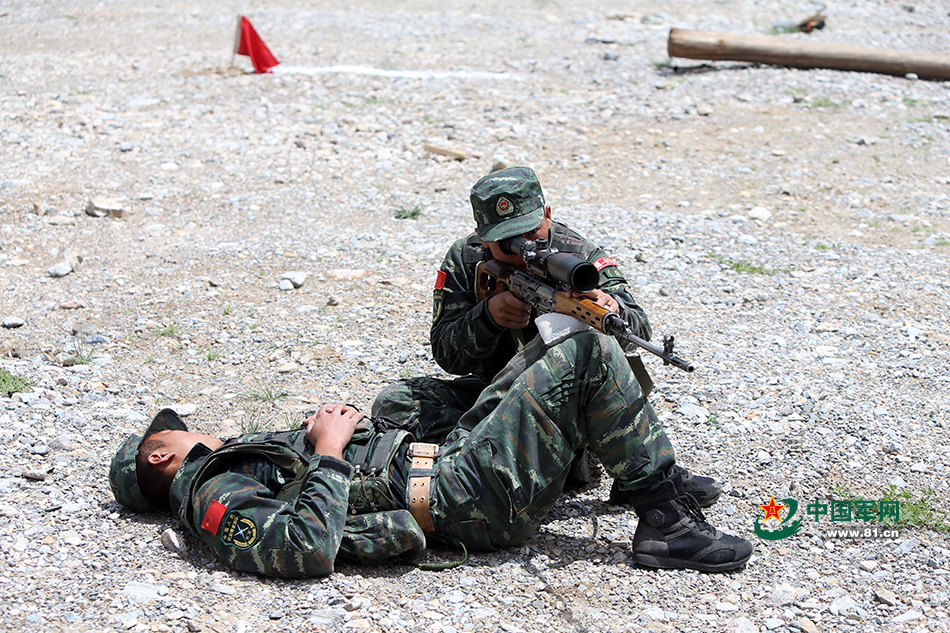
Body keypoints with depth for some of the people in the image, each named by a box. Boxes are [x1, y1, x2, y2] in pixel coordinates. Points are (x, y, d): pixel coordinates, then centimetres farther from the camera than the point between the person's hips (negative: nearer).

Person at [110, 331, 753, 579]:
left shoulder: (243, 457, 21)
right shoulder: (217, 500, -9)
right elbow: (309, 548, -28)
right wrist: (329, 450, -19)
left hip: (446, 453, 10)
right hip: (465, 497, -10)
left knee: (563, 336, 16)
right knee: (590, 354, -13)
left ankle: (644, 473, 23)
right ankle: (668, 519, -8)